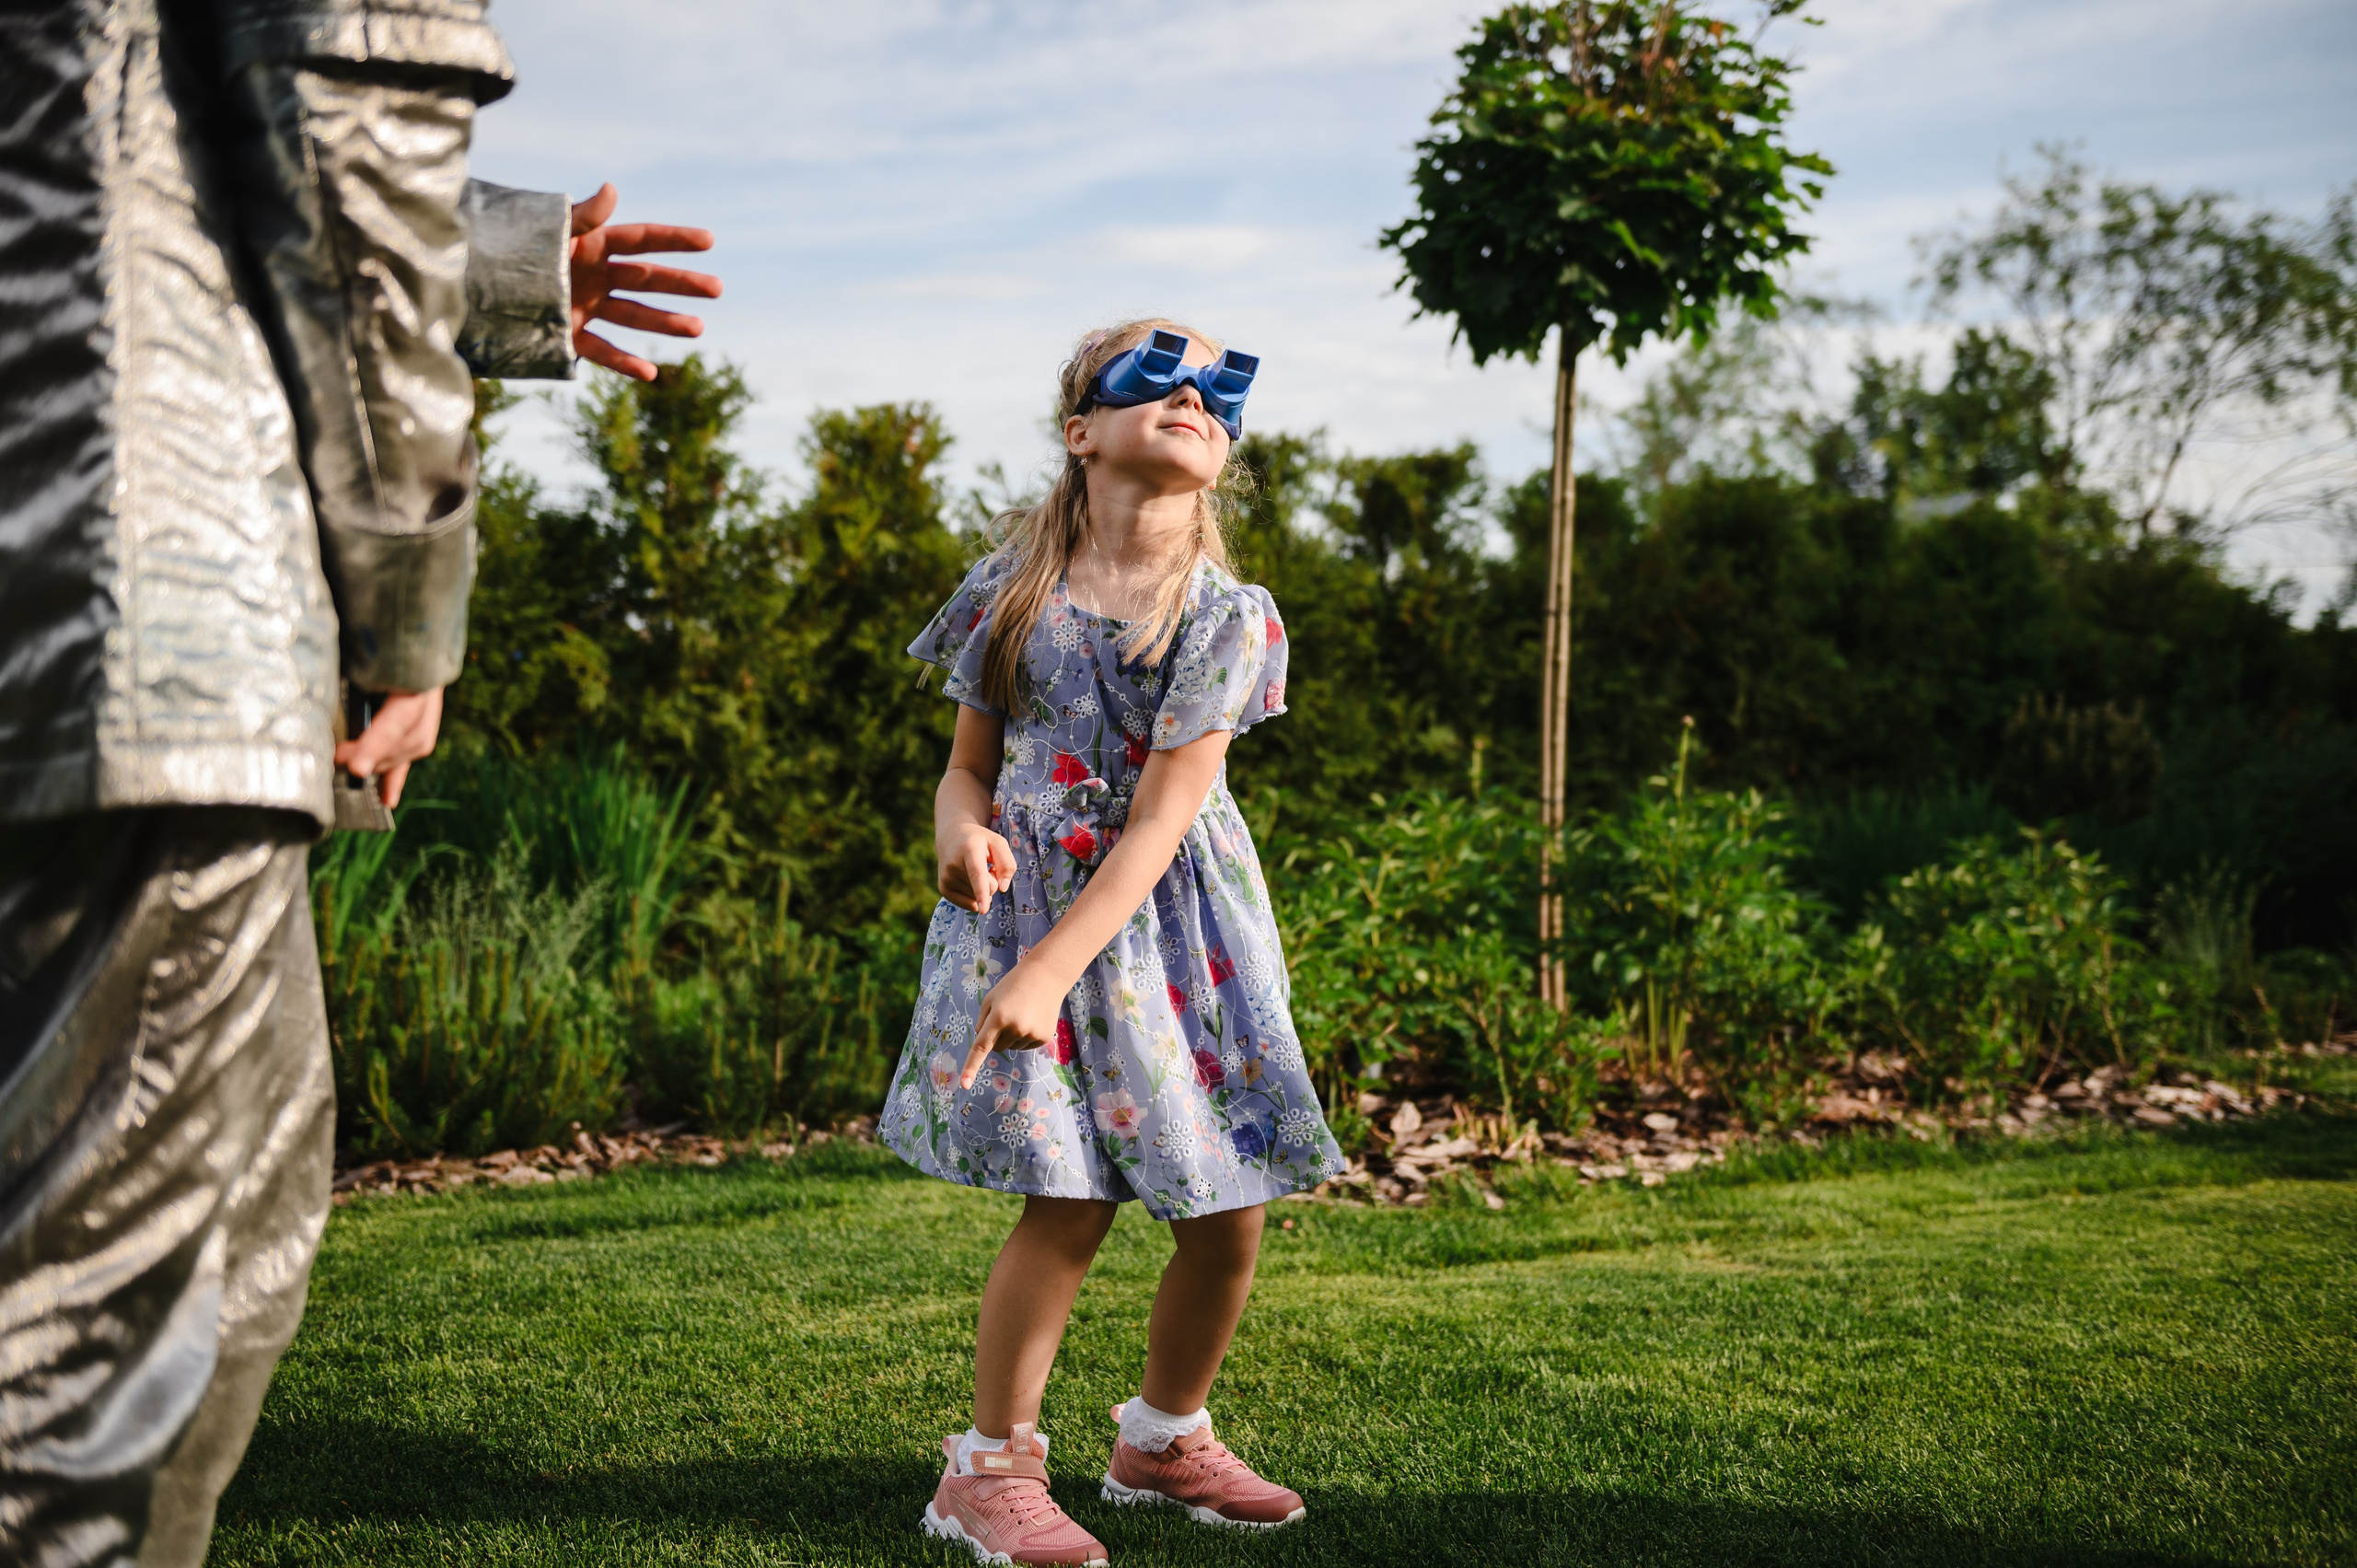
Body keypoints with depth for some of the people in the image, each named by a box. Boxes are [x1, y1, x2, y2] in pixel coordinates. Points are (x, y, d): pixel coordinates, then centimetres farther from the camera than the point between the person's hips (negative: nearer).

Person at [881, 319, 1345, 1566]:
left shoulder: (1231, 615, -6)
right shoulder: (1010, 594, 0)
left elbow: (1160, 820, -13)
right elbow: (969, 765, 8)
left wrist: (1051, 968, -21)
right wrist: (959, 832, -17)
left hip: (1177, 920, 2)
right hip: (1026, 899, -1)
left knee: (1226, 1218, 4)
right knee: (1069, 1205, -10)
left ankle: (1164, 1438, 29)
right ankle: (990, 1465, 9)